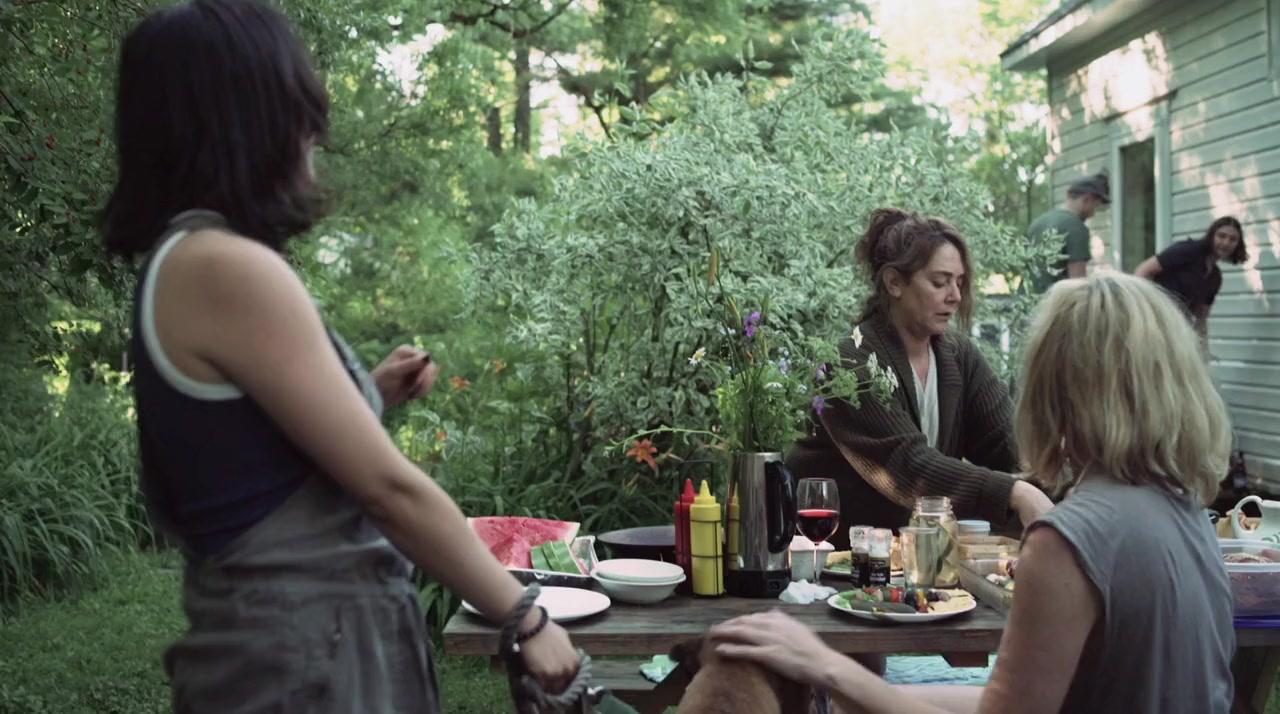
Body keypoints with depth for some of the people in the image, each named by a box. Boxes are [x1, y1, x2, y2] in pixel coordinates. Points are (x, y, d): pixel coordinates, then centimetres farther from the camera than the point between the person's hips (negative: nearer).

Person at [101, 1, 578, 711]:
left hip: (296, 635, 9)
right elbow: (389, 486, -19)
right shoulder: (229, 268, -20)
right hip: (303, 655, -9)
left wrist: (371, 394, 10)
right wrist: (527, 618, -10)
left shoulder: (179, 264, 9)